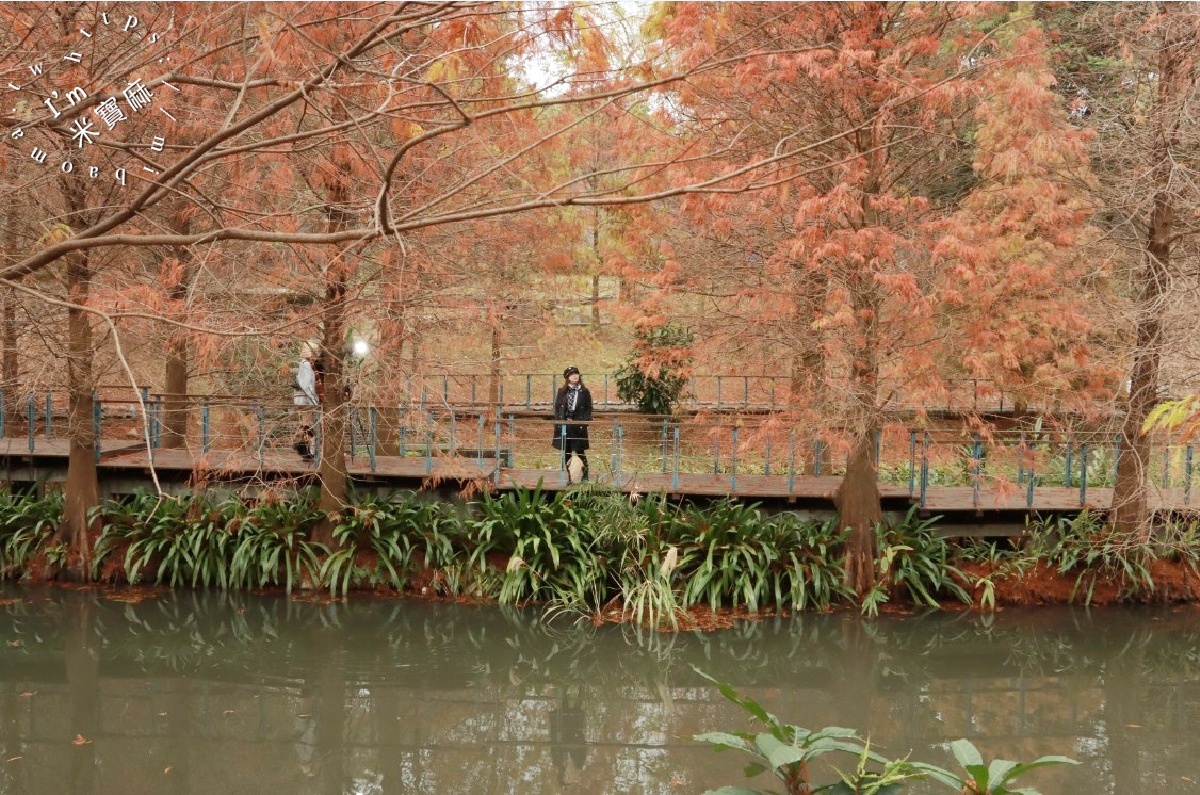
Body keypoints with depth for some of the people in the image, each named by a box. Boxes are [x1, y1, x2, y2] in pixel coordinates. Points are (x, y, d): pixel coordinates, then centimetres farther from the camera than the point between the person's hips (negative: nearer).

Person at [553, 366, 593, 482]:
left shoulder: (584, 392, 2)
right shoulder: (562, 392, 6)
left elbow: (588, 409, 1)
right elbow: (557, 408, 6)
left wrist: (583, 423, -10)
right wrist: (558, 423, -3)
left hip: (578, 428, -2)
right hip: (564, 427, 2)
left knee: (580, 452, -1)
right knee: (565, 453, 6)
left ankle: (585, 477, 7)